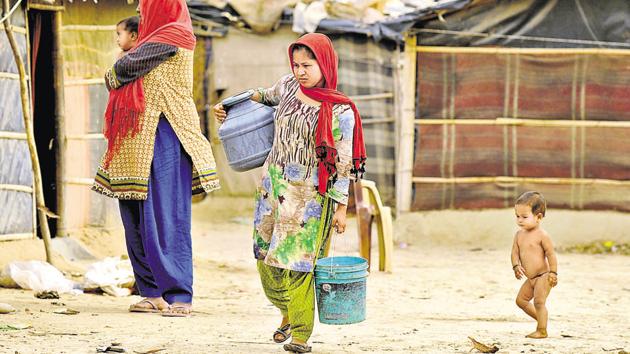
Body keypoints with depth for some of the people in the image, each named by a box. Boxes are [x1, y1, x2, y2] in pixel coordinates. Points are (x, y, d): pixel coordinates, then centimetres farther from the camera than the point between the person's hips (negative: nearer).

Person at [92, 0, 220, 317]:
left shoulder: (174, 34, -6)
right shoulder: (156, 36, 22)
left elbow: (127, 66, -7)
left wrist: (112, 76, 12)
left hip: (164, 136, -9)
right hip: (140, 142, 9)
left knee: (166, 216, -11)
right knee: (136, 217, 7)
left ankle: (178, 296, -11)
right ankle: (155, 293, 11)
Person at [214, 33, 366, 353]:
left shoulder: (339, 111, -11)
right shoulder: (288, 87, 3)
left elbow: (342, 163, -9)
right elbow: (267, 97, 28)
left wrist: (341, 207, -10)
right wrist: (230, 107, 24)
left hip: (309, 194, -5)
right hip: (272, 183, 5)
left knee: (296, 262, -8)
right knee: (266, 259, 7)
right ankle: (288, 313, 29)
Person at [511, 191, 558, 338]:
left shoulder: (542, 235, -17)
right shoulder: (519, 235, 3)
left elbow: (551, 254, -16)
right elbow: (515, 252, 3)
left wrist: (553, 273, -18)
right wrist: (516, 266, -16)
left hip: (543, 276, -9)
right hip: (530, 278, 9)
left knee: (539, 301, -14)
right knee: (521, 299, 15)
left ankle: (542, 330, -6)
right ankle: (541, 319, 30)